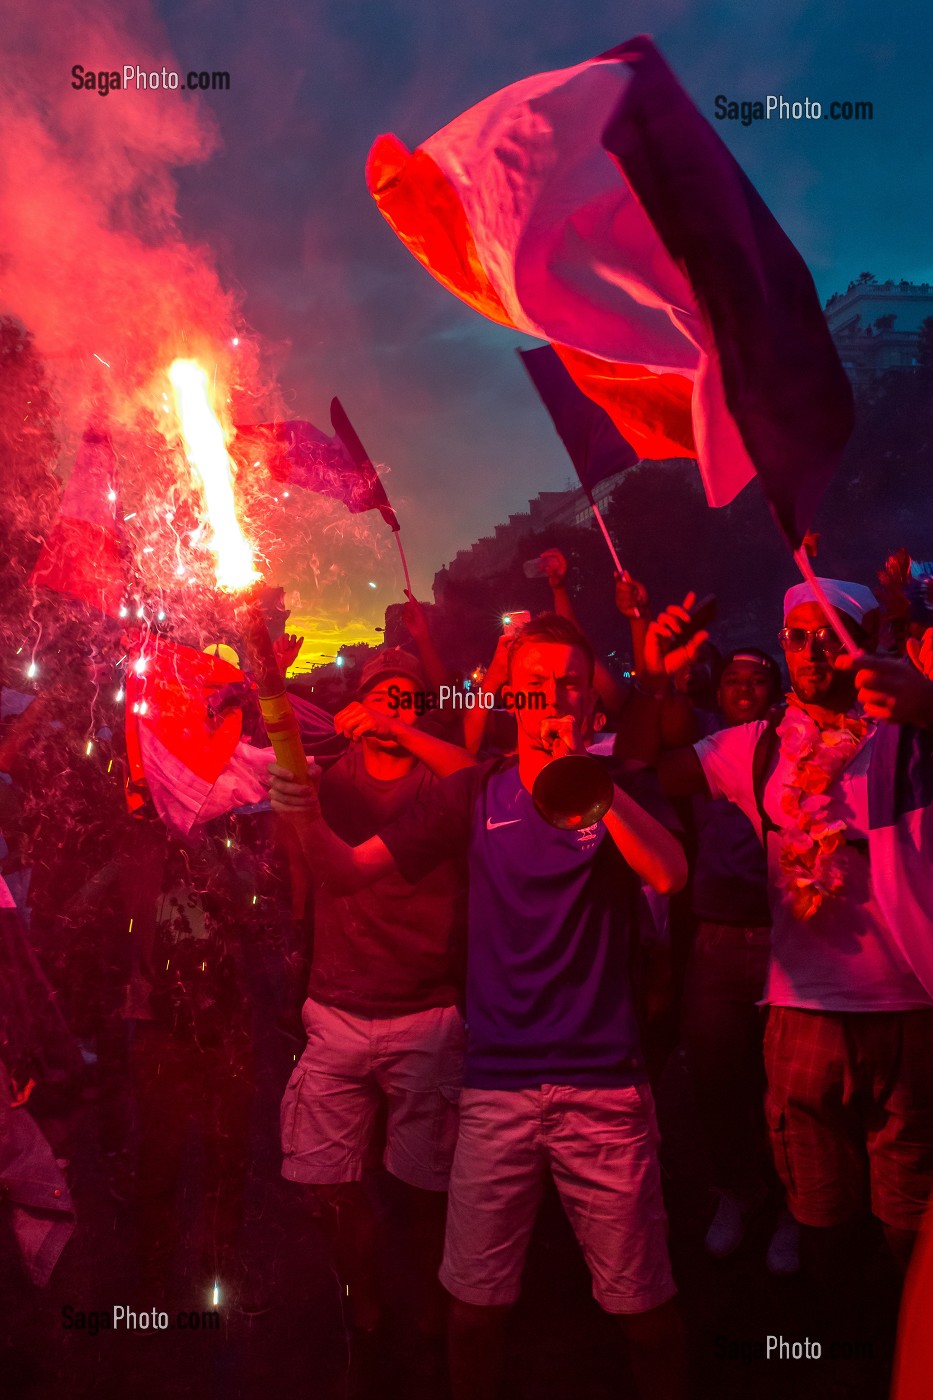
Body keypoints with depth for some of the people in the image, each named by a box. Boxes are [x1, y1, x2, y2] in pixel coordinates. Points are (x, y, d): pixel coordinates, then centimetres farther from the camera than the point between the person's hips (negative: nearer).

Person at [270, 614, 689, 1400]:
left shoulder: (624, 788, 3)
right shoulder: (477, 795, 4)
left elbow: (668, 873, -17)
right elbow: (350, 871, 0)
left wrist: (584, 768, -21)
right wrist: (308, 817, -20)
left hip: (605, 1084, -1)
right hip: (498, 1084, 1)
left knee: (642, 1302, 6)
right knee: (476, 1302, 10)